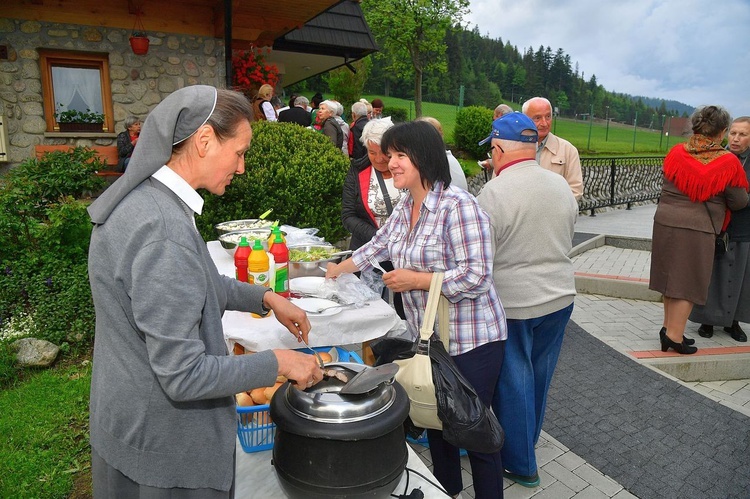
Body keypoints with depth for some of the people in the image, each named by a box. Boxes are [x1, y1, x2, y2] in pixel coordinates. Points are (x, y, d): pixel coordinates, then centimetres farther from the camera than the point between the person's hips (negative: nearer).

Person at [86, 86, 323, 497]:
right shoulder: (161, 228, -32)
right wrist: (278, 363, -18)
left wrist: (263, 298, 7)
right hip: (163, 447, -9)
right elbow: (184, 375, -29)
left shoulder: (141, 198, -1)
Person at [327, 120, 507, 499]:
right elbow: (376, 247, 23)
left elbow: (477, 276, -23)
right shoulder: (404, 208, 7)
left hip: (470, 342, -8)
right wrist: (337, 271, 31)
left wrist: (416, 279, -20)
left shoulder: (458, 206, -20)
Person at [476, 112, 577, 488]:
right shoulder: (561, 186, 0)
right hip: (560, 297, 6)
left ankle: (520, 465, 26)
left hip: (512, 303, -6)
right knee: (539, 376, 21)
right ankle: (526, 442, 42)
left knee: (513, 382, 10)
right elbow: (565, 241, 11)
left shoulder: (493, 193, -20)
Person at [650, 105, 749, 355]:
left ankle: (668, 327, 24)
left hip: (665, 222, 4)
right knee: (689, 281, 5)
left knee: (672, 276, 16)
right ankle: (674, 335, 8)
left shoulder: (676, 153, -1)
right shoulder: (728, 163, -9)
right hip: (697, 230, -4)